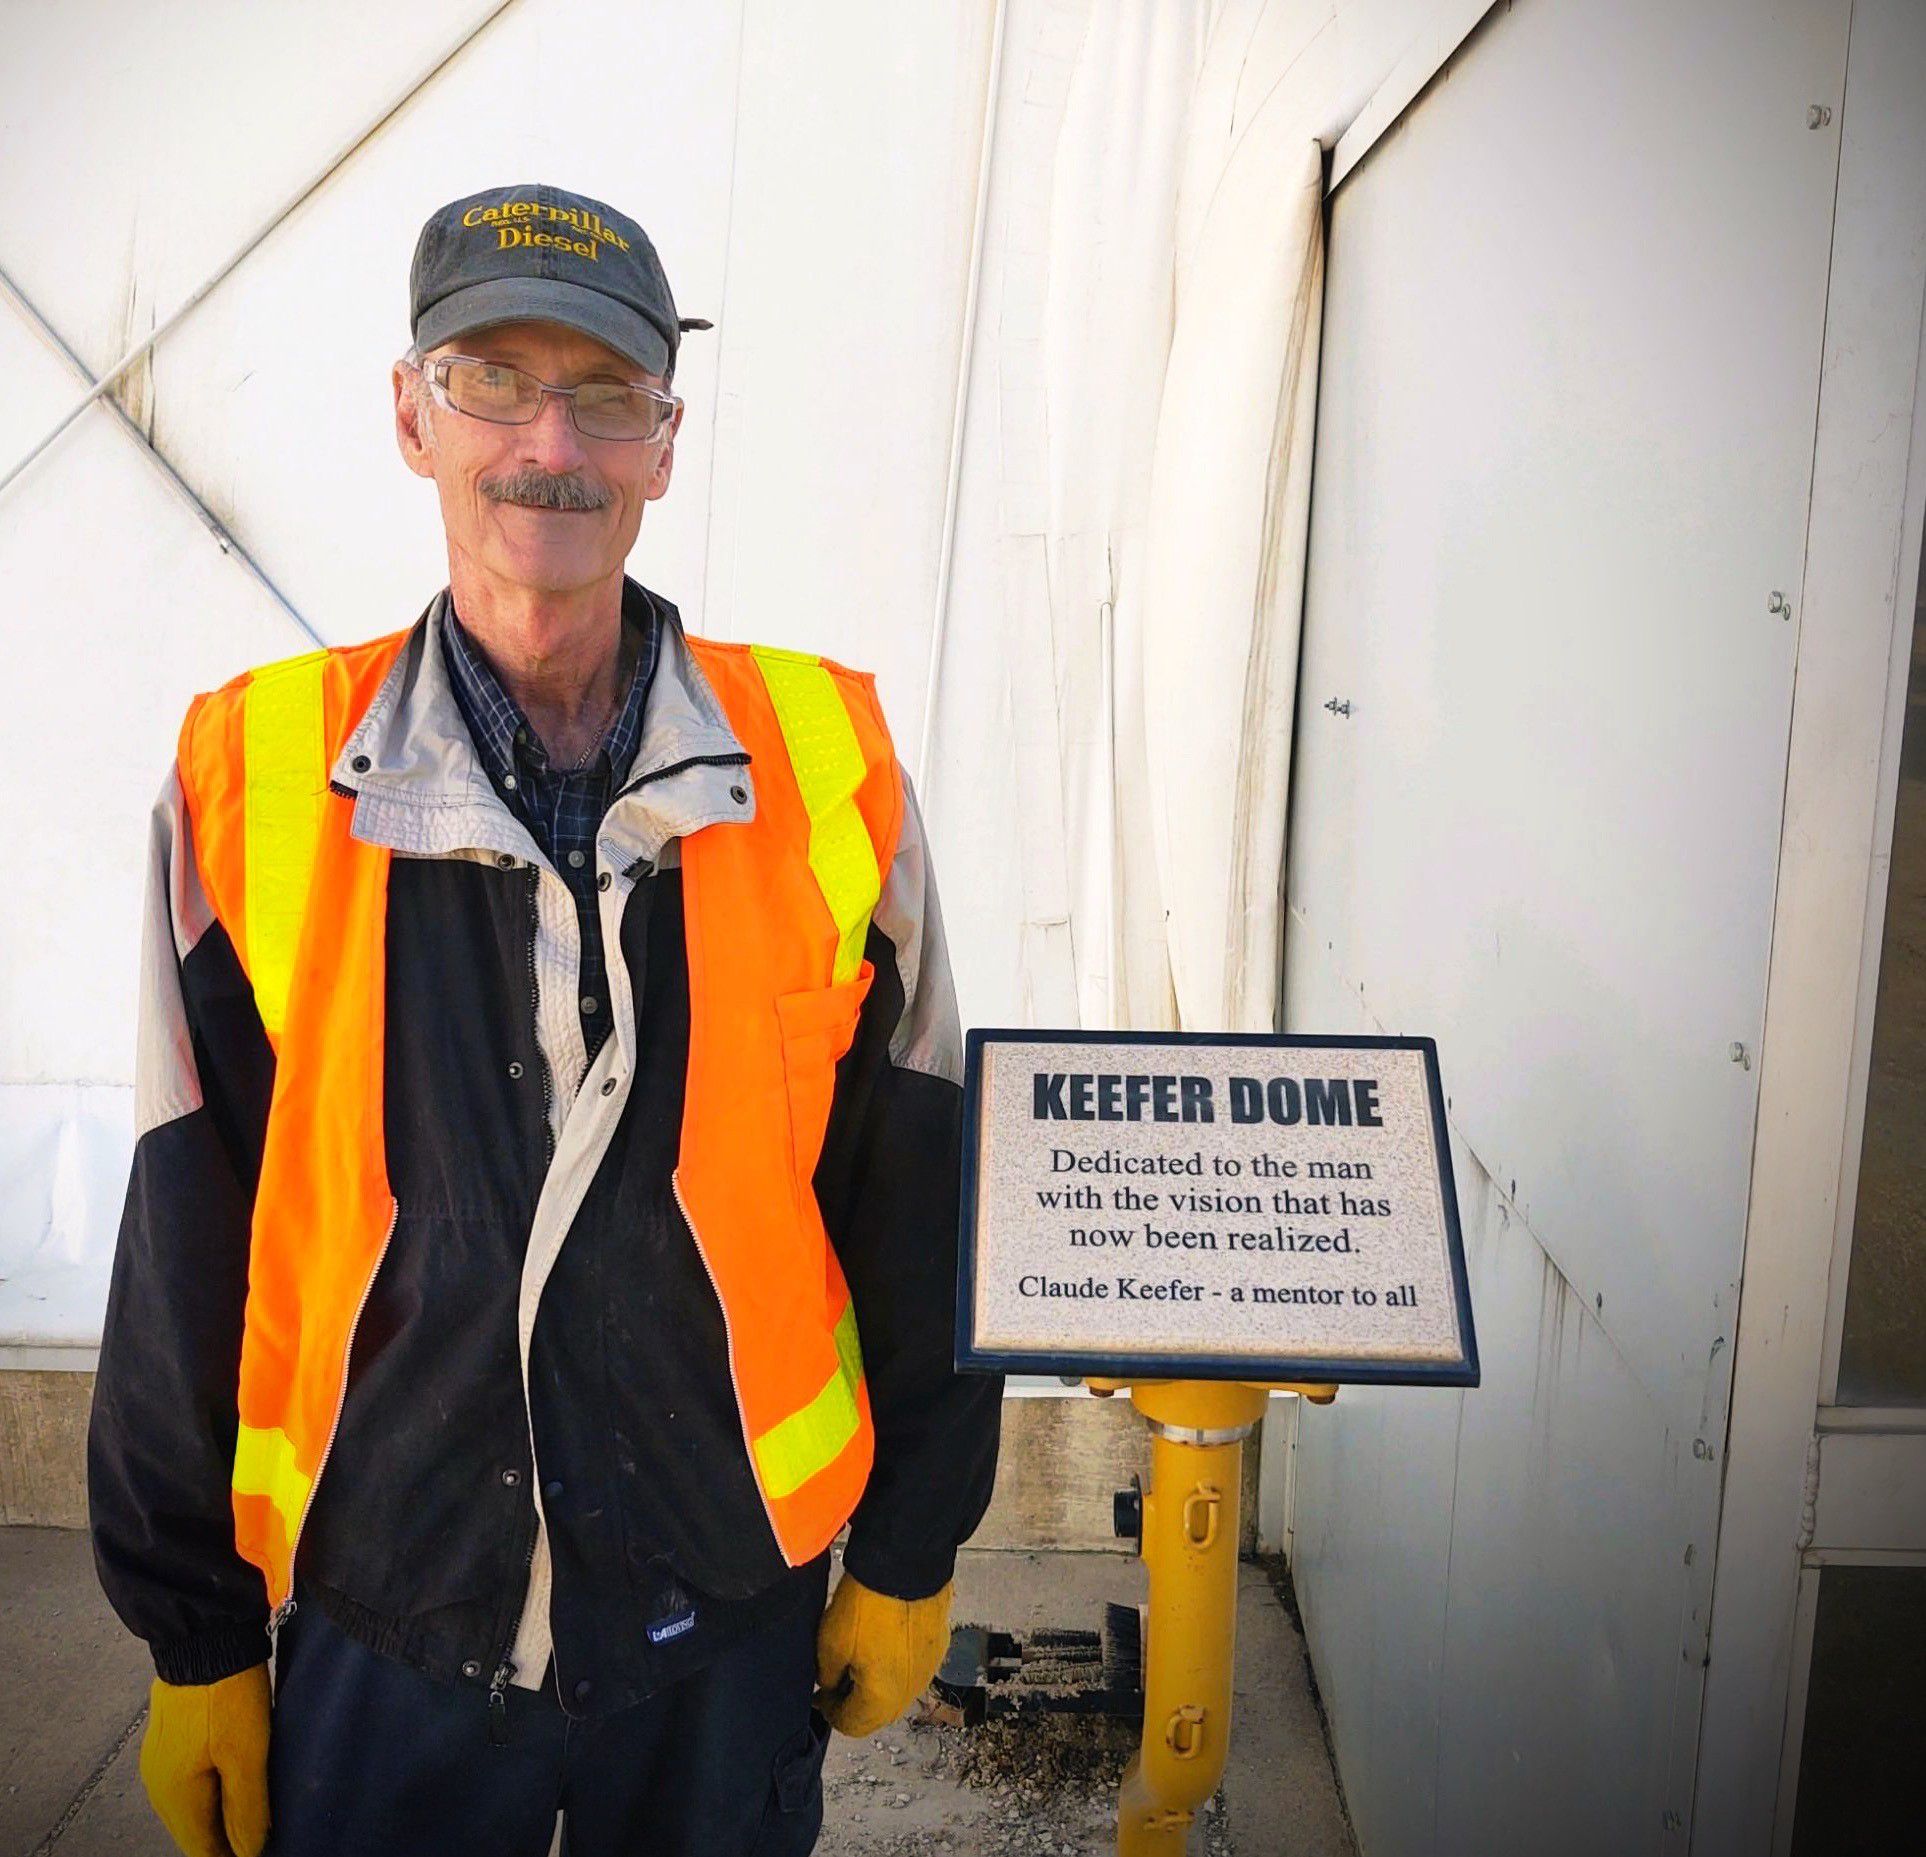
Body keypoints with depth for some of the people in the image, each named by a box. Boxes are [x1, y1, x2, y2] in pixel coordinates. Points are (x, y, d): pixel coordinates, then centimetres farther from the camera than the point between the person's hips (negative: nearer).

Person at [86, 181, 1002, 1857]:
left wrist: (912, 1557, 5)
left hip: (732, 1619, 1)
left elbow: (913, 1211, -1)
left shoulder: (830, 767, -8)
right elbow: (186, 1255, -1)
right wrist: (195, 1643, 4)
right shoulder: (250, 779, -8)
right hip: (377, 1638, 0)